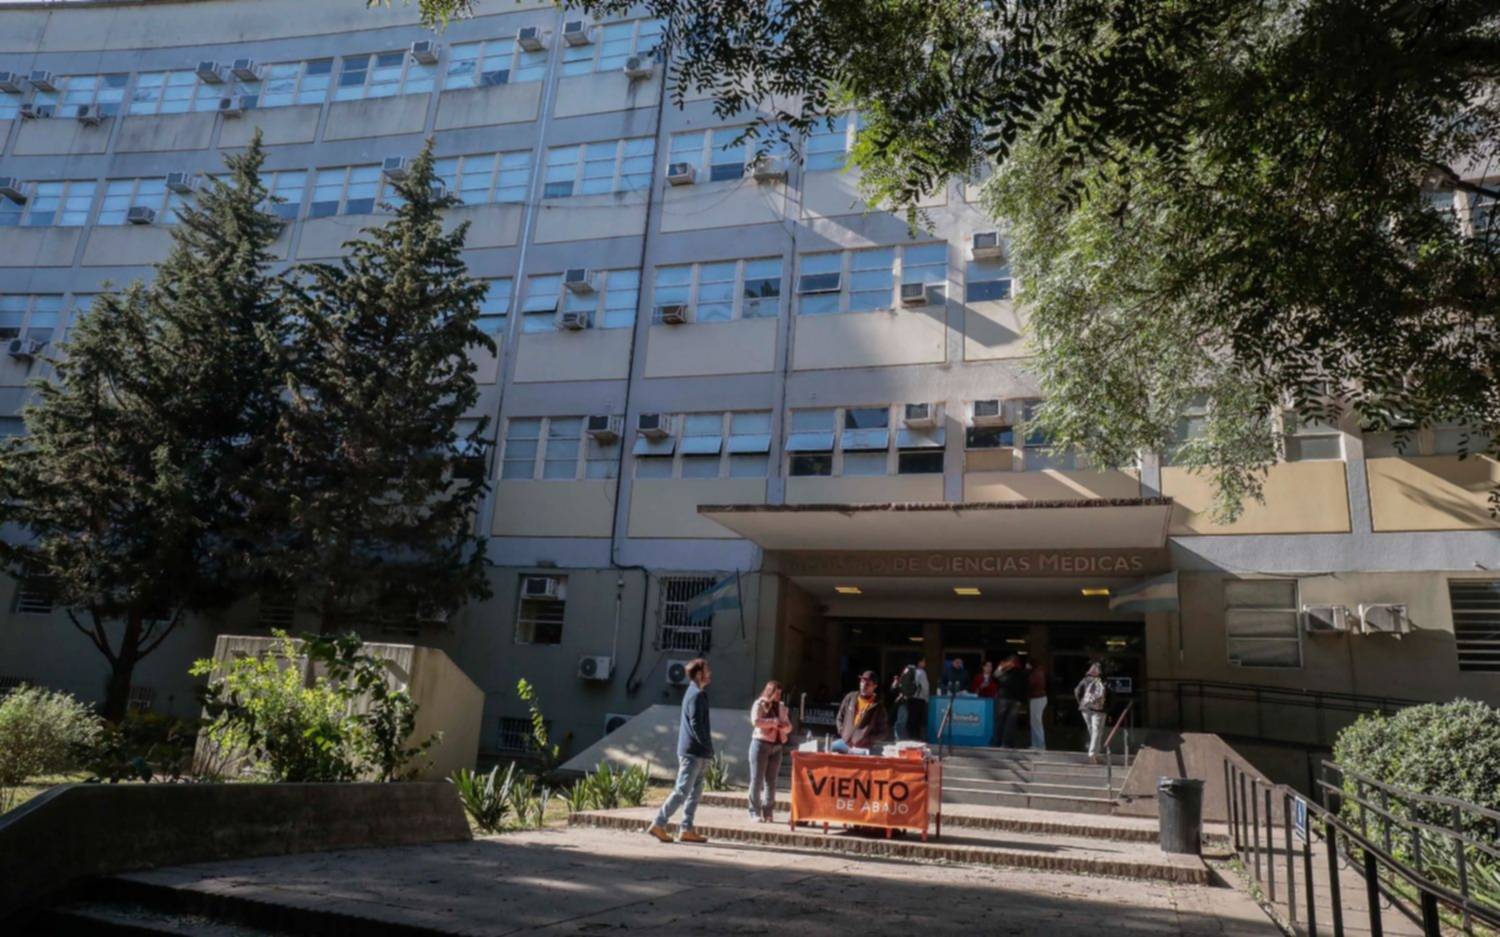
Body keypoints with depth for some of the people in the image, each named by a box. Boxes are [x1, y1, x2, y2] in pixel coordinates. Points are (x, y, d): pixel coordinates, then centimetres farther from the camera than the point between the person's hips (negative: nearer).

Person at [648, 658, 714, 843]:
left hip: (695, 752, 10)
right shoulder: (697, 695, -13)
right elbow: (696, 725, -20)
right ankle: (658, 824, -4)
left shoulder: (695, 692, 17)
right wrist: (708, 747, -14)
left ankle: (687, 829, 13)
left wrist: (706, 747, 14)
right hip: (694, 752, -10)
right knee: (682, 791, -7)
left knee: (695, 791, 11)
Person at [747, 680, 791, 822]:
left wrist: (782, 725, -6)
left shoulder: (781, 706, 16)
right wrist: (774, 721, -14)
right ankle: (755, 813, 2)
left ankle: (767, 812, 9)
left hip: (776, 746, 5)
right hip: (760, 744, -5)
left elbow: (788, 727, 16)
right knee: (757, 779, -3)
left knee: (771, 781, 4)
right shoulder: (759, 704, 0)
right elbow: (755, 721, -17)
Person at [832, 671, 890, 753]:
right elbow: (840, 718, 18)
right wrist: (843, 733, 2)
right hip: (845, 742, 5)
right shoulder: (851, 698, 8)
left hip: (863, 748, -5)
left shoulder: (878, 707, -2)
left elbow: (884, 733, 0)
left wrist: (867, 740, -11)